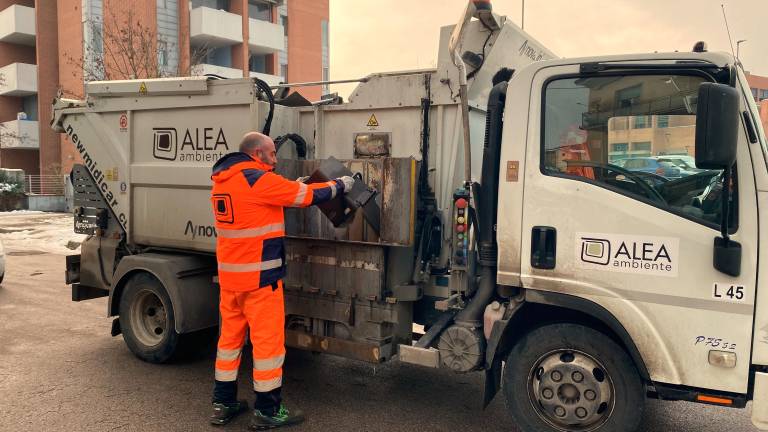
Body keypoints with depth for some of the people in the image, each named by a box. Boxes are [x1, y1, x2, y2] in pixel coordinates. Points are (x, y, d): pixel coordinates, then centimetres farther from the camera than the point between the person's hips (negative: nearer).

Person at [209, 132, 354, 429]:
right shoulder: (258, 179, -15)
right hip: (259, 275, -9)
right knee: (267, 339, 1)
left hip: (229, 274, 9)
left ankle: (223, 403, 25)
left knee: (231, 335, 16)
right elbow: (309, 195, -9)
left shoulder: (222, 180, 11)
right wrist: (340, 185, 6)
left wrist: (292, 188, 16)